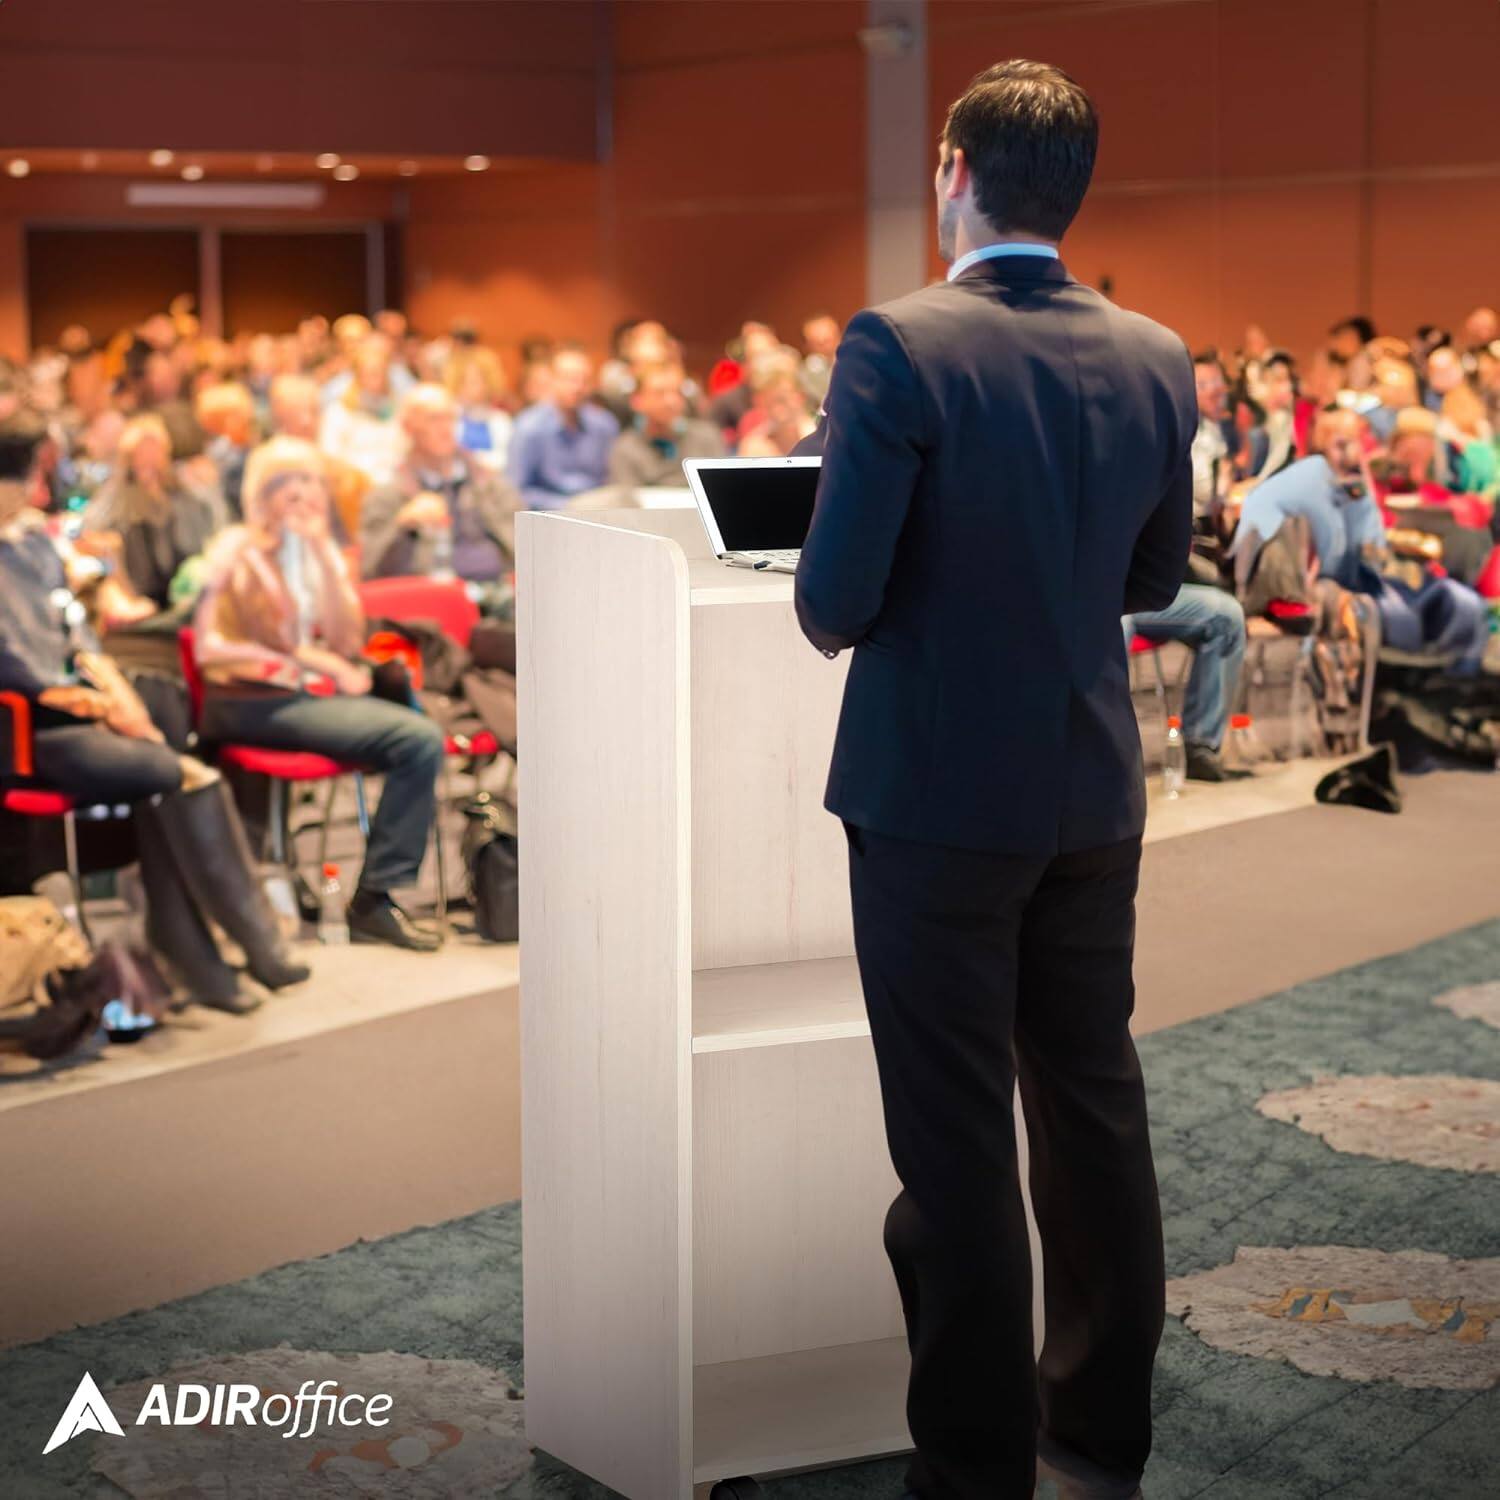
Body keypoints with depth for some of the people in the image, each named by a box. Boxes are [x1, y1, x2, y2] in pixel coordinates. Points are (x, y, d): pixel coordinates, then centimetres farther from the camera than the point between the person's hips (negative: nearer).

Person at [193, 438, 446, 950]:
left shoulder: (323, 552, 16)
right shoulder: (236, 551, 0)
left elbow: (348, 640, 4)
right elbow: (208, 648, -8)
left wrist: (322, 553, -5)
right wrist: (307, 659, -8)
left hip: (309, 694, 6)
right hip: (253, 704, -6)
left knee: (424, 739, -20)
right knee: (417, 739, -24)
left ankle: (376, 898, -14)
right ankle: (373, 899, -17)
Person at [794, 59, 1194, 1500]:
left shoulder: (898, 347, -16)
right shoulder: (1155, 359, 1)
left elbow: (833, 601, -17)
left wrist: (843, 622, 4)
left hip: (937, 796, -5)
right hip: (1095, 795, 5)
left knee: (956, 1139, 4)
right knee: (1093, 1107, 16)